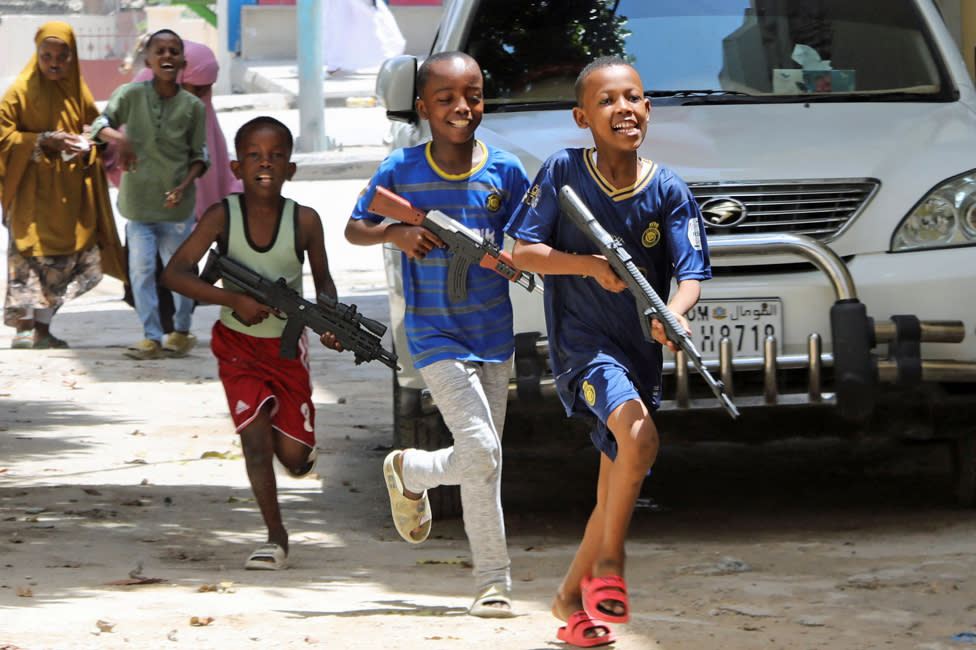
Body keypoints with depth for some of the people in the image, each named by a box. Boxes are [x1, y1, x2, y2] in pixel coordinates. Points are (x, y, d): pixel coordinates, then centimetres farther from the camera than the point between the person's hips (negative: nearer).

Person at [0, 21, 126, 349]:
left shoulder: (77, 92, 10)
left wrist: (86, 148, -4)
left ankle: (43, 326, 10)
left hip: (70, 192, 5)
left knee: (67, 260, 3)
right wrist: (43, 141, -18)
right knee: (31, 254, -11)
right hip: (33, 191, -5)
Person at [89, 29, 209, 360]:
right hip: (138, 200, 0)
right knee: (142, 269, -4)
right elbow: (101, 124, -6)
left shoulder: (193, 106, -3)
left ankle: (181, 332, 26)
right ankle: (151, 338, 2)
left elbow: (199, 155, 3)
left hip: (176, 202, 0)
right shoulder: (130, 94, -5)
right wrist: (120, 138, -27)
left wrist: (186, 185, -13)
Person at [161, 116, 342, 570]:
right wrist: (232, 299, -32)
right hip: (238, 344, -1)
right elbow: (173, 273, -21)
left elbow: (322, 278, 2)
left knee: (293, 457, 0)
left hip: (287, 346, 1)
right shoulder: (223, 216, -18)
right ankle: (276, 536, 9)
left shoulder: (304, 221, -15)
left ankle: (300, 442, 40)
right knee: (255, 440, -9)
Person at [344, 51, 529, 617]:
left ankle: (409, 471, 37)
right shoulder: (402, 170, -6)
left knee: (484, 461, 8)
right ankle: (494, 580, -3)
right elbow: (354, 228, 5)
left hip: (495, 336, 4)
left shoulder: (505, 171, -3)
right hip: (435, 336, -3)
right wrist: (394, 232, -16)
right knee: (480, 452, -15)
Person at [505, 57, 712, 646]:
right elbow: (522, 251, -5)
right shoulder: (562, 173, -6)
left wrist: (674, 315, -31)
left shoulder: (670, 193, -3)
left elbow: (691, 274, -9)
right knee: (639, 436, -30)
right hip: (582, 340, -4)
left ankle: (573, 597, 32)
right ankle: (609, 565, -16)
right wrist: (591, 265, -20)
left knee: (618, 493, 12)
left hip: (640, 350, 4)